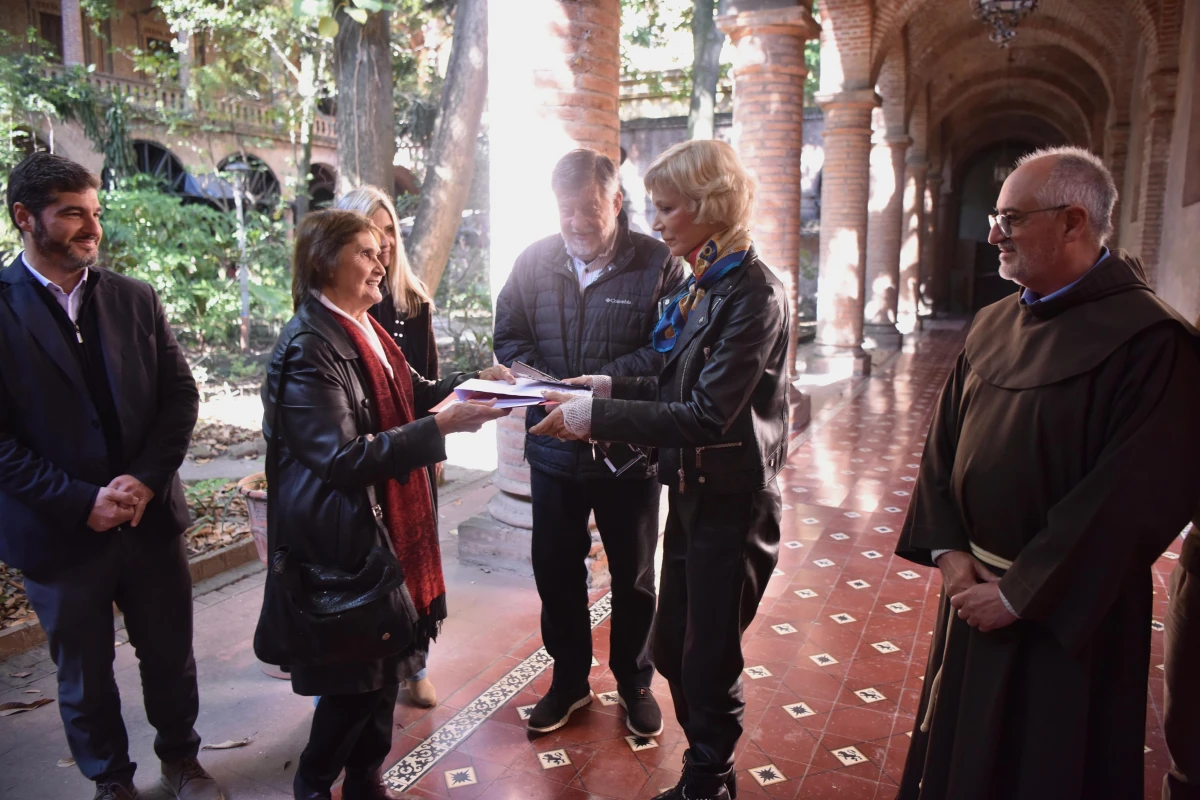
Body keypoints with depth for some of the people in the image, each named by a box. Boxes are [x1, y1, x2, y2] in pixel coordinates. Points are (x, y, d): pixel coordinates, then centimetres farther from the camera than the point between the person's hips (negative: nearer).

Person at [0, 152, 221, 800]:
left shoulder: (135, 299, 3)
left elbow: (180, 394, 1)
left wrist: (147, 480, -11)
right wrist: (80, 501, -17)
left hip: (151, 518, 3)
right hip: (60, 532, -2)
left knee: (171, 657, 17)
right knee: (84, 678, 16)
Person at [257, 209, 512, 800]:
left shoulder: (364, 330, 8)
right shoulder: (308, 347, -20)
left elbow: (412, 393, 19)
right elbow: (343, 457, -26)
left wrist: (470, 381, 3)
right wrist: (443, 426, -31)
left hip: (386, 526, 8)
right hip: (343, 537, -8)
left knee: (385, 667, 19)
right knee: (353, 680, 7)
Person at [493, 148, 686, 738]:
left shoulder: (657, 264, -10)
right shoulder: (534, 262, 1)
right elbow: (508, 334, 6)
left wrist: (607, 380, -27)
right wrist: (531, 374, -14)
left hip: (629, 449, -3)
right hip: (553, 447, 3)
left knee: (632, 576, 15)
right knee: (555, 569, 16)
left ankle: (634, 683, 37)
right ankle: (569, 679, 38)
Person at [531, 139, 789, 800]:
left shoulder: (753, 294, -19)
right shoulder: (701, 286, 8)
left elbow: (707, 415, -25)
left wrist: (597, 414, -25)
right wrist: (613, 387, 0)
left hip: (731, 503, -8)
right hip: (691, 493, 9)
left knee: (709, 665, 8)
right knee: (672, 651, 19)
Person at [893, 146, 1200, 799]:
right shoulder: (993, 327, 4)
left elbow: (1136, 496, -22)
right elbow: (943, 444, 6)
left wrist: (1018, 593, -18)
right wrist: (949, 552, -5)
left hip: (1066, 616, -6)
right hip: (975, 592, 6)